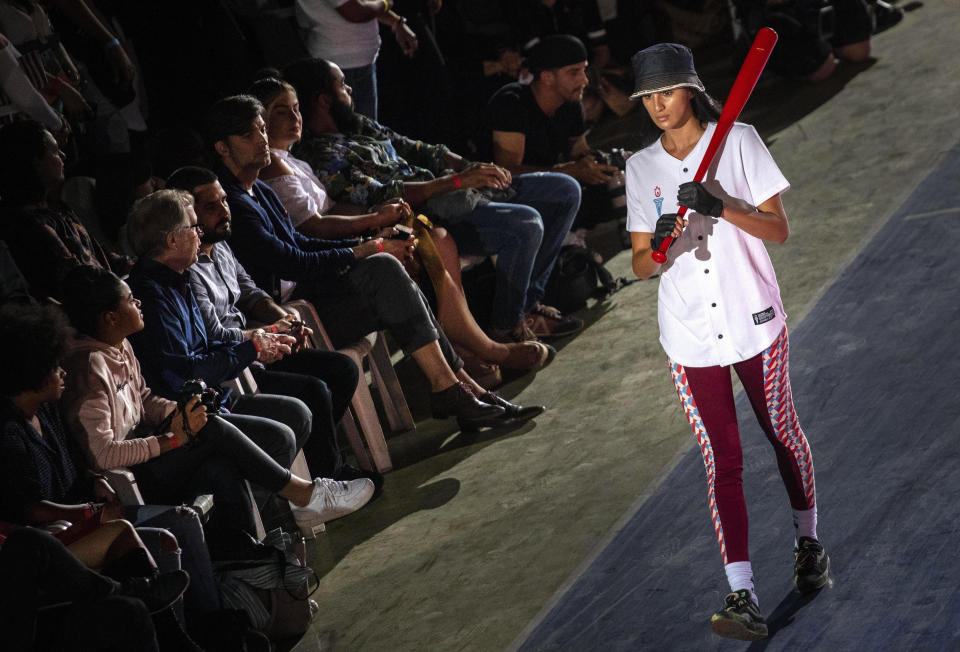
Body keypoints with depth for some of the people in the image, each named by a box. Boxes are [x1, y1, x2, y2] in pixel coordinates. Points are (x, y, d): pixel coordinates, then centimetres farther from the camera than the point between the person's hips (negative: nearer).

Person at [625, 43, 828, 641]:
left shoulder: (739, 142, -4)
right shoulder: (642, 168, 4)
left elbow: (780, 229, -8)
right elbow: (641, 265, 5)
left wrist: (720, 206, -24)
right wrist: (660, 245, -19)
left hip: (753, 319, -1)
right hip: (690, 336, 1)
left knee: (783, 434, 14)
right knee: (723, 461, -3)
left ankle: (809, 541, 39)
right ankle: (744, 598, -10)